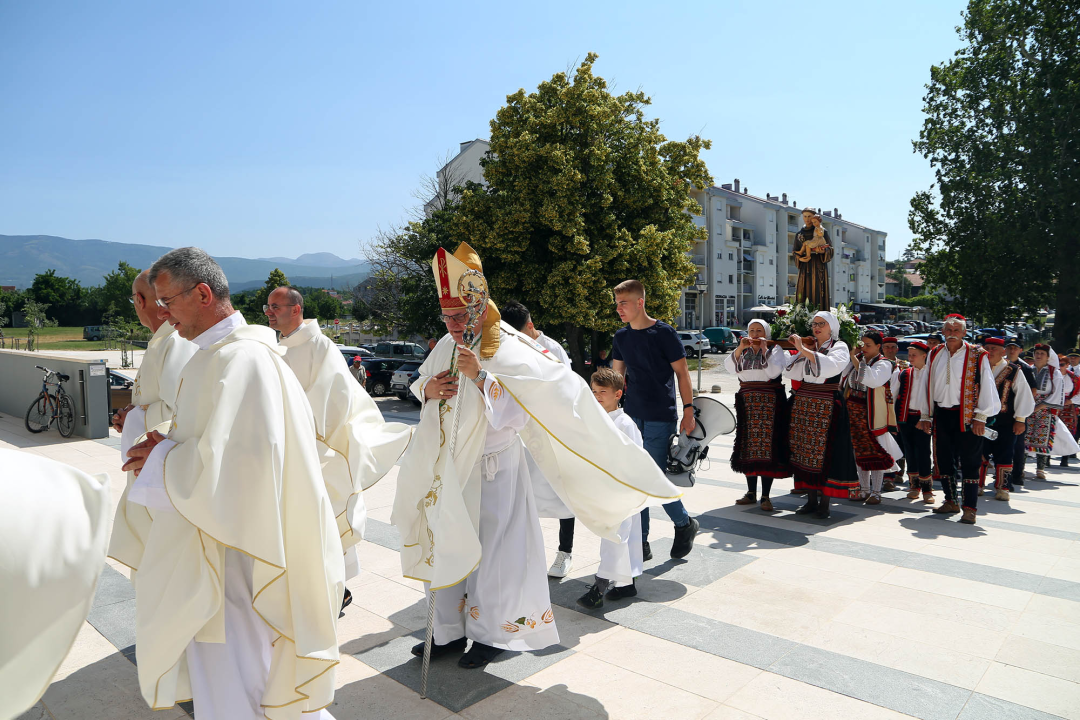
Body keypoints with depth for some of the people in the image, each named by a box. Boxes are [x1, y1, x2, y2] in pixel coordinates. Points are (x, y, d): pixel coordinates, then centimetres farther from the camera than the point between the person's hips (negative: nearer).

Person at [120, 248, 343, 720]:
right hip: (217, 530, 10)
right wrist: (170, 448, 5)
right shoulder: (218, 353, 11)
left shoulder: (241, 358, -22)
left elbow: (233, 459, -28)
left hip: (234, 548, -10)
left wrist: (160, 461, -14)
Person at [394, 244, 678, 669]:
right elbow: (420, 385, 18)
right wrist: (427, 389, -5)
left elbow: (514, 412, -25)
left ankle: (490, 634, 24)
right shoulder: (446, 348, 4)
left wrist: (479, 376, -32)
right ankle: (450, 631, 31)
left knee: (490, 553, 4)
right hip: (449, 470, 6)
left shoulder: (508, 352, -16)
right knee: (446, 549, 14)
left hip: (493, 472, -6)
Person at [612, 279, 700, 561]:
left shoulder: (663, 333, -8)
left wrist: (688, 410, -9)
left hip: (660, 418, -5)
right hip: (631, 416, 6)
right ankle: (641, 543, 17)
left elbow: (681, 372, -5)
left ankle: (685, 524, 21)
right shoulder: (621, 337, 8)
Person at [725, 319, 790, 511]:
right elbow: (729, 367, -5)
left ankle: (765, 496, -1)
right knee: (748, 445, 5)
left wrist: (764, 349, -13)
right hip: (747, 403, 4)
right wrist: (740, 348, -15)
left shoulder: (775, 350, 3)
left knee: (767, 444, -6)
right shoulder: (742, 351, 14)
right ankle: (751, 493, 14)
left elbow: (774, 372, -14)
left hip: (769, 403, -4)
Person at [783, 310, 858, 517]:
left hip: (826, 406, -5)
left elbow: (831, 366, -22)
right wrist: (799, 351, -4)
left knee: (824, 451, -5)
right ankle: (811, 499, 14)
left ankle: (824, 502, 2)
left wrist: (804, 350, -24)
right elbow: (791, 373, 6)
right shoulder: (808, 347, 15)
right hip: (803, 405, 5)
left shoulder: (839, 347, 0)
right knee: (805, 451, 5)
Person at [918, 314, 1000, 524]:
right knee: (943, 459, 12)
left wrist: (981, 416, -9)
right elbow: (928, 386, 12)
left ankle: (970, 508, 7)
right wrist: (926, 416, 11)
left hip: (966, 416, -4)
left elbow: (986, 387, -4)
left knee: (969, 462, -1)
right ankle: (951, 501, 26)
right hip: (941, 414, 5)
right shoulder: (934, 355, 8)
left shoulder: (977, 355, -4)